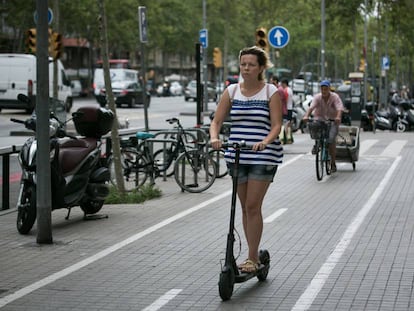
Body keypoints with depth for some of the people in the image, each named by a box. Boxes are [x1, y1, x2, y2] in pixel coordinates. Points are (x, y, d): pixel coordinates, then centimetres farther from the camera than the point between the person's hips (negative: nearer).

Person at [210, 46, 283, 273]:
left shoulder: (271, 92, -2)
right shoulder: (232, 91, 8)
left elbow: (276, 125, -7)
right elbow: (216, 121, 5)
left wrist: (265, 142, -27)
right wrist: (214, 138, -16)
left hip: (263, 157, -4)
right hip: (237, 156, 4)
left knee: (253, 206, -8)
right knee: (245, 207, 10)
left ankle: (252, 258, 0)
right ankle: (254, 256, 20)